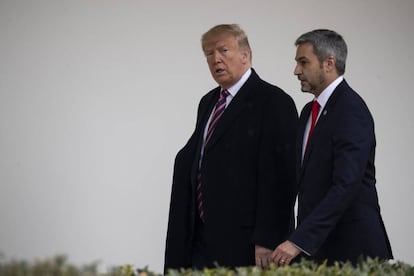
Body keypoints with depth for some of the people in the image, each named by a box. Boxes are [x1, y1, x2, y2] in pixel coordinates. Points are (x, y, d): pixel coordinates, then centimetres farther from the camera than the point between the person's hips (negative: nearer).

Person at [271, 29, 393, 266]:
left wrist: (299, 241, -27)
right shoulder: (311, 111, 15)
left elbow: (346, 186, -24)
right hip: (316, 246, 8)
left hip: (351, 247, -8)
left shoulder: (351, 110, -14)